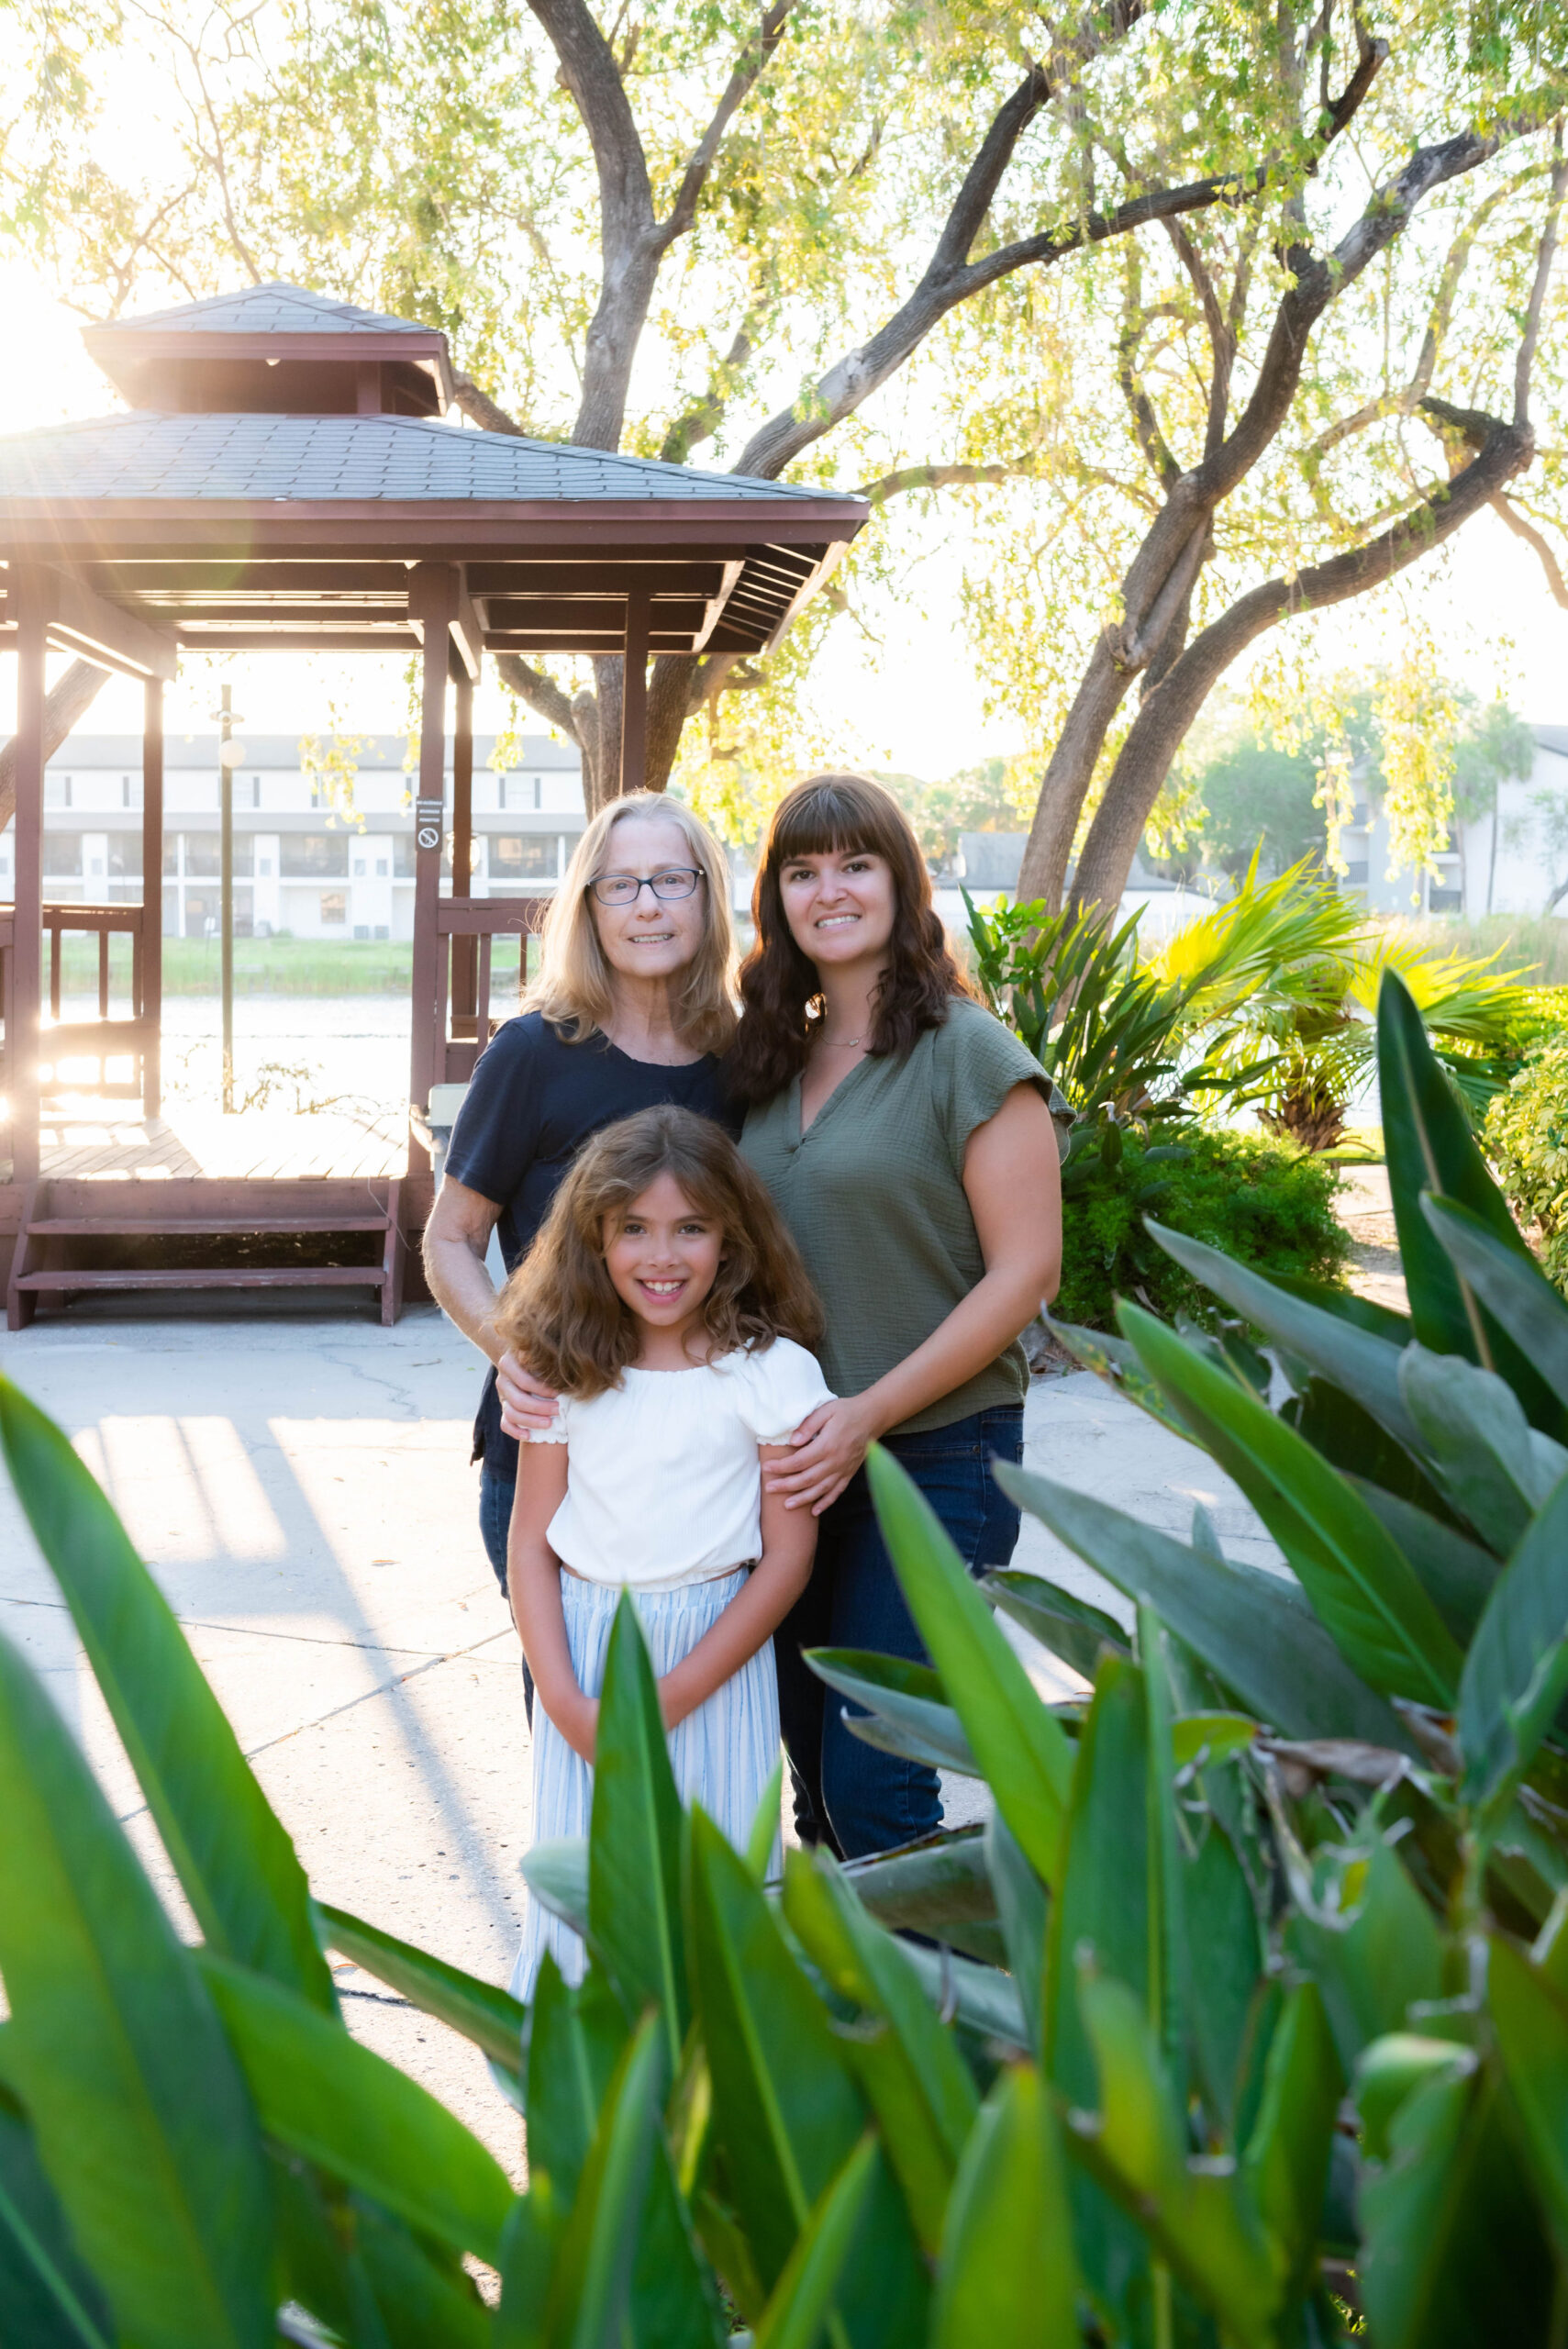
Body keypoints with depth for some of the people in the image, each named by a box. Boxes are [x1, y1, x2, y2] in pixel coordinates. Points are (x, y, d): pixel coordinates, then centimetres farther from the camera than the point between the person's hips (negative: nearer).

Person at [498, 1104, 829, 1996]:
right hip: (583, 1651, 2)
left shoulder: (774, 1372, -6)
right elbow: (531, 1545, 3)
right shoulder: (568, 1376, 3)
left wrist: (670, 1697, -11)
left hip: (716, 1655, -2)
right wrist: (568, 1703, -8)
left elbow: (787, 1557, -6)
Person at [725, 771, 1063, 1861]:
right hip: (801, 1462, 6)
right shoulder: (774, 1058, 10)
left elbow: (1025, 1269, -14)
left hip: (937, 1455, -6)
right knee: (810, 1763, 14)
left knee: (872, 1783, -6)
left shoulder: (967, 1053, -10)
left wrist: (867, 1414, -16)